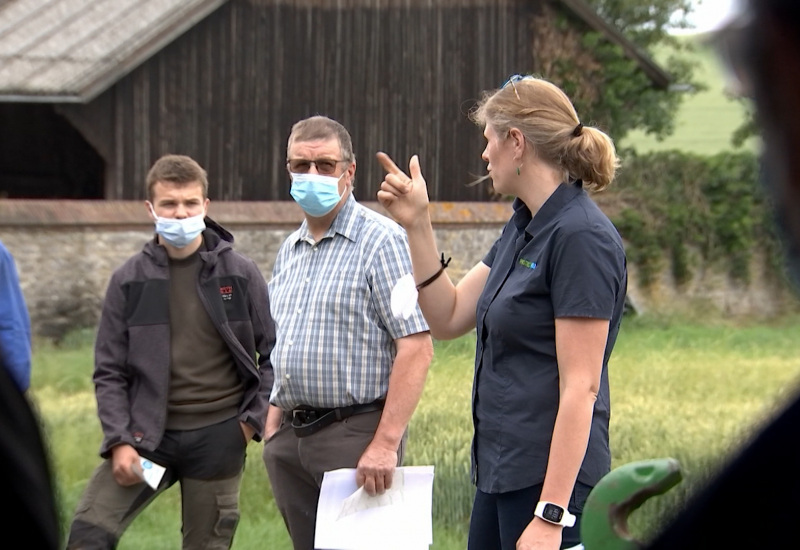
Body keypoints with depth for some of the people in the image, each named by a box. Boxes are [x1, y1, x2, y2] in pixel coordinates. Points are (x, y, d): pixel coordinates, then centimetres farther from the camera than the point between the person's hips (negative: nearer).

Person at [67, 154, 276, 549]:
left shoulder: (240, 274, 0)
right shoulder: (129, 280, 2)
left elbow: (273, 354, 6)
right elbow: (109, 371, 3)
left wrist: (254, 419, -3)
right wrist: (119, 440, -8)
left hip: (218, 437, -1)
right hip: (147, 434, 1)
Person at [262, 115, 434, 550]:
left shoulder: (381, 241, -9)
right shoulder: (289, 251, 16)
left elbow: (416, 348, -16)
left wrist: (385, 444, -21)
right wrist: (273, 426, 15)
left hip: (355, 432, -7)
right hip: (291, 438, 8)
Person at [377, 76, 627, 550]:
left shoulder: (582, 237, -17)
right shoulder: (522, 229, 12)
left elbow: (580, 387, -21)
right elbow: (447, 318, 17)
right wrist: (417, 225, 7)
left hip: (551, 478, -10)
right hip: (502, 471, 10)